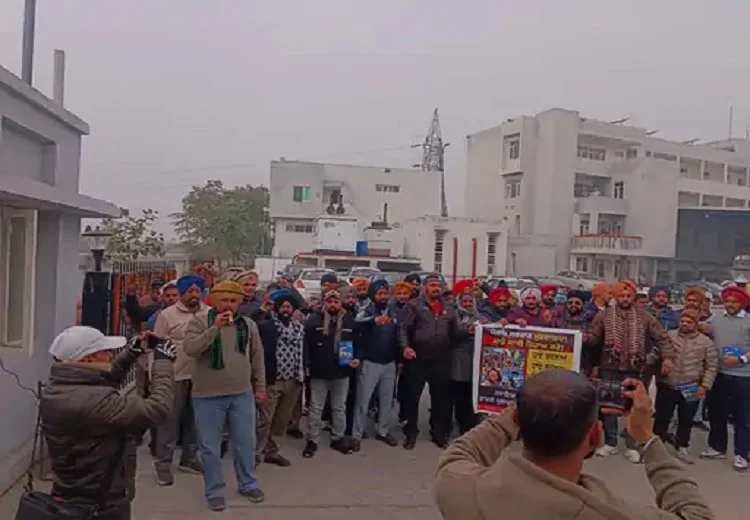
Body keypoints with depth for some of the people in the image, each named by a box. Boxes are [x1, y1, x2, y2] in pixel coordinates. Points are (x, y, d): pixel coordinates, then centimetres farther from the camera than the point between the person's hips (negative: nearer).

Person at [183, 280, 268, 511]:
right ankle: (214, 491, 23)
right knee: (210, 447, 7)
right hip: (208, 396, -3)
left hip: (242, 394, 3)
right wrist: (215, 328, -27)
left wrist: (260, 387, 11)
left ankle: (248, 484, 31)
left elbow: (257, 358, 11)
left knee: (245, 444, 13)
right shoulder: (200, 321, -7)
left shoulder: (249, 325, 4)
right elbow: (189, 348, -22)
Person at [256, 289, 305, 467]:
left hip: (292, 381, 6)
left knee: (283, 419, 13)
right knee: (265, 419, -1)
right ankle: (257, 452, 11)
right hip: (272, 380, -5)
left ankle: (272, 451, 26)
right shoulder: (266, 326, -7)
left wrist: (301, 378, 10)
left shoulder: (299, 328, 11)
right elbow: (260, 352, -10)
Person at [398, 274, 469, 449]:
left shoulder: (449, 310, 12)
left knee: (441, 398, 12)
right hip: (417, 360, -4)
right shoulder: (414, 305, -3)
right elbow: (403, 328, -10)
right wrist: (405, 346, -24)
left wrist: (468, 331, -6)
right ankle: (411, 432, 19)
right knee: (412, 397, 6)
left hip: (441, 362, 4)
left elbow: (455, 334, 13)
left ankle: (439, 432, 26)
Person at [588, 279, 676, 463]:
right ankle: (610, 443, 21)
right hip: (609, 368, 0)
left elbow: (662, 337, 3)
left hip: (633, 369, 0)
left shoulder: (644, 316, 3)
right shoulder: (604, 315, 1)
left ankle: (631, 446, 14)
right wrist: (594, 365, -4)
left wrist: (668, 356, -9)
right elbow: (593, 340, 1)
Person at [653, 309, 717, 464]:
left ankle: (682, 448, 28)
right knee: (662, 418, 9)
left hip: (691, 389, 0)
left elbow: (711, 367, 1)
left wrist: (705, 386, -7)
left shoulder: (706, 342, 0)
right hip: (667, 386, 0)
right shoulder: (668, 336, 1)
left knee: (686, 421, 11)